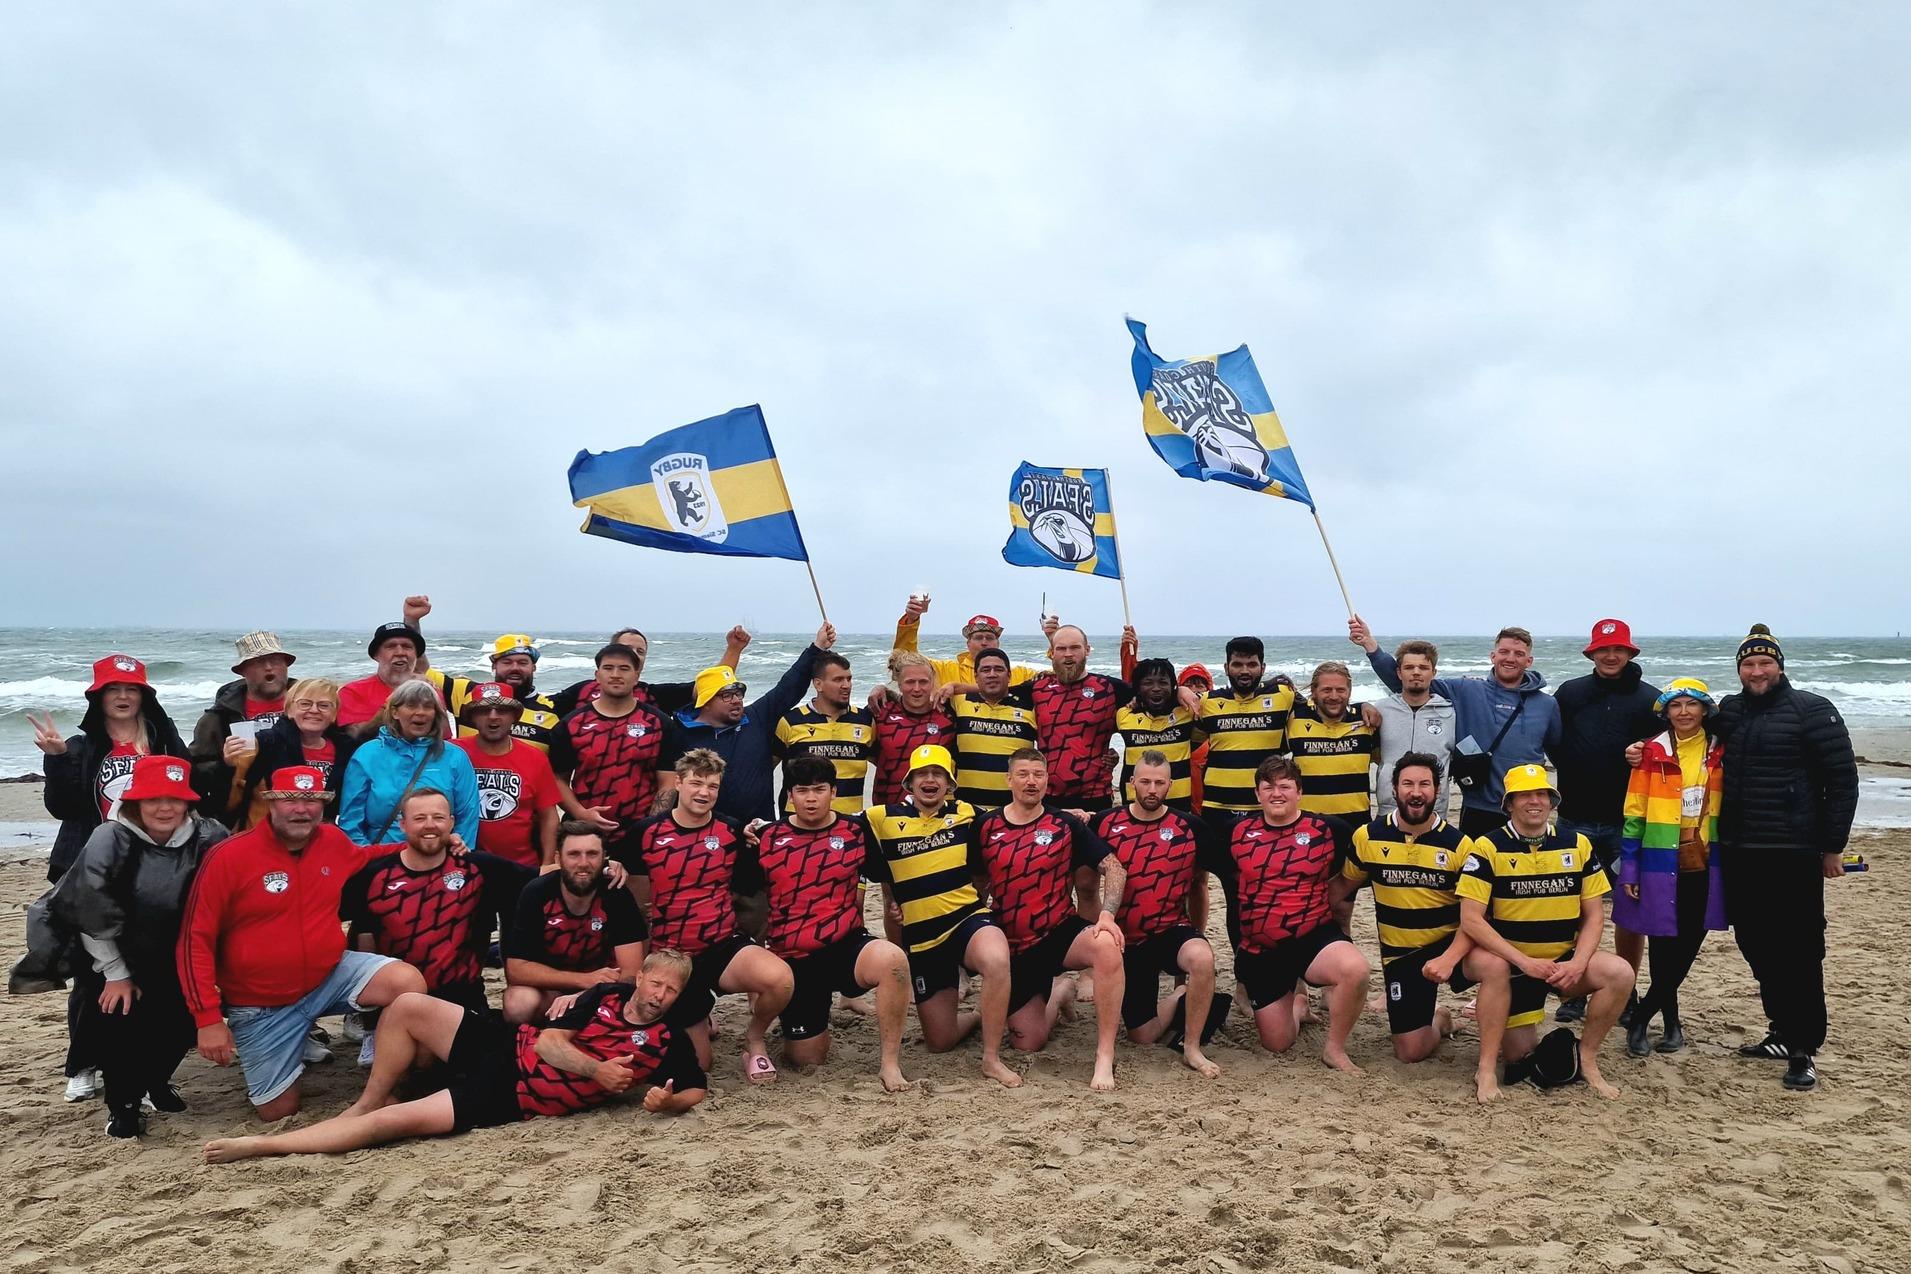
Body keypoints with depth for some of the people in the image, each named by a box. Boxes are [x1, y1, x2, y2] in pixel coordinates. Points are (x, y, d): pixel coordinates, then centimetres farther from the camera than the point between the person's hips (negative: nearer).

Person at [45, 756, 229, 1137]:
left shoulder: (206, 838, -17)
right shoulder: (110, 840, -22)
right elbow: (92, 914, -16)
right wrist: (116, 974, -11)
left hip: (171, 961, 2)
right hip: (111, 958, -2)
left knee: (186, 1017, -5)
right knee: (120, 1016, -17)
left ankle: (156, 1080, 27)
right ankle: (122, 1103, 8)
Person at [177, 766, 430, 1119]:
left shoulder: (334, 841, -4)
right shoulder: (229, 857, -17)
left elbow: (364, 859, 22)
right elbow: (196, 940, -14)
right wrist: (209, 1019, -18)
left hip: (331, 974, 3)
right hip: (262, 1005, -3)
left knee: (408, 982, -24)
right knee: (279, 1112, 3)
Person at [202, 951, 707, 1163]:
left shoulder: (668, 1042, -5)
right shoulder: (609, 994, 3)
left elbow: (698, 1089, -3)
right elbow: (548, 1042, 0)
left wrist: (666, 1101, -24)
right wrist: (596, 1069, -15)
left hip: (508, 1098, -4)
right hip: (504, 1049, 4)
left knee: (393, 1122, -18)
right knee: (407, 1006, -11)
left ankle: (263, 1144, -5)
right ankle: (367, 1100, 10)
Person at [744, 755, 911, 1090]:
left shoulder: (857, 830, -1)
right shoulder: (766, 838, 1)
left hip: (846, 945, -1)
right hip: (792, 959, 1)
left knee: (892, 959, -36)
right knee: (806, 1060, 5)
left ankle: (890, 1062, -21)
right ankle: (820, 1008, 39)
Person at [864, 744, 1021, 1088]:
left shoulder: (965, 814, 2)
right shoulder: (883, 820, -1)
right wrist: (889, 900, 10)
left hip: (967, 919, -1)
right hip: (920, 937, 1)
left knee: (996, 960, -38)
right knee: (939, 1042, 6)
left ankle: (992, 1058, -21)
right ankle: (980, 1017, 40)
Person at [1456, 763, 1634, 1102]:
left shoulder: (1578, 845, 1)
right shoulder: (1488, 847, -12)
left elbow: (1594, 915, 3)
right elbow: (1470, 919, -17)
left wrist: (1578, 963, -15)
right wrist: (1524, 961, -25)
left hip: (1564, 961, 4)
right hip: (1510, 962, -4)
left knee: (1620, 973, -21)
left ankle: (1586, 1058, 0)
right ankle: (1487, 1069, -1)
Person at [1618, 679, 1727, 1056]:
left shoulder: (1719, 752, 4)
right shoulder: (1654, 753, -4)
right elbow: (1634, 813, -2)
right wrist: (1629, 870, -5)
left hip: (1704, 865, 3)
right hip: (1661, 865, -3)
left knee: (1689, 944, 5)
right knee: (1663, 944, -1)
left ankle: (1641, 1017, 17)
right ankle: (1671, 1020, 16)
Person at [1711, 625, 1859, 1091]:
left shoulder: (1811, 710, -5)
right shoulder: (1728, 711, 12)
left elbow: (1842, 780, -6)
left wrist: (1832, 847, -7)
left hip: (1793, 855, -6)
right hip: (1739, 852, 6)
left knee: (1797, 952, -5)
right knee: (1756, 947, 12)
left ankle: (1803, 1050, 1)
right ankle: (1782, 1032, 26)